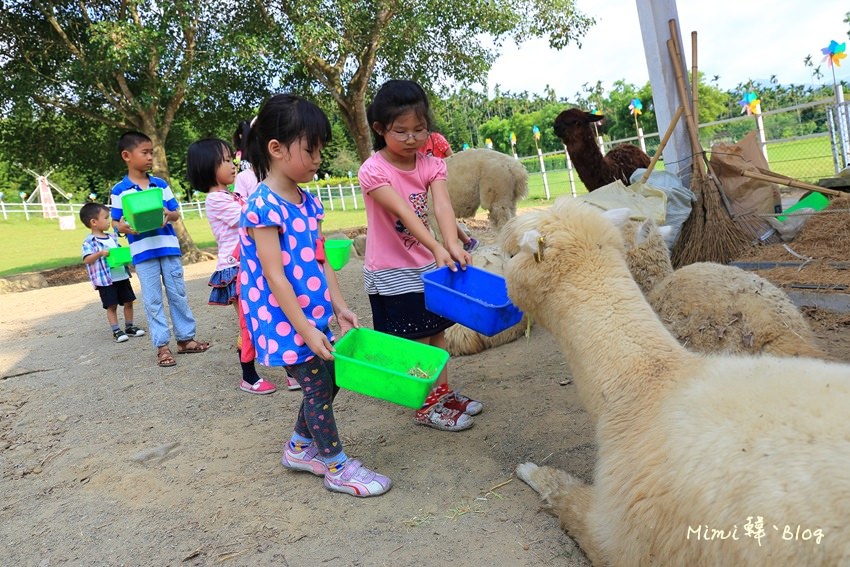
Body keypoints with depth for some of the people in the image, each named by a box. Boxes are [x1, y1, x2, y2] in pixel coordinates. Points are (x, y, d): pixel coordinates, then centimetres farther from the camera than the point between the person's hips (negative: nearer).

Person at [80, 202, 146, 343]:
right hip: (105, 280, -6)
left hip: (122, 276, 6)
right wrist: (100, 253, -31)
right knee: (112, 306, 1)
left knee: (128, 302, 11)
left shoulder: (112, 237, 12)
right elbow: (86, 260, -17)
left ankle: (129, 327, 23)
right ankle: (116, 331, 10)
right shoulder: (89, 242, -9)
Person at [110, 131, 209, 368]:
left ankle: (186, 338, 19)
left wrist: (168, 214, -14)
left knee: (178, 294, 9)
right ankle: (162, 346, 9)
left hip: (168, 246, 3)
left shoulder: (161, 184, 6)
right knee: (152, 300, 3)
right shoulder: (119, 190, -1)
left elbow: (176, 214, 8)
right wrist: (123, 227, -20)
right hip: (142, 250, -2)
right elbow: (116, 221, 2)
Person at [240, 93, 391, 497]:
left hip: (314, 315, 8)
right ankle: (337, 467, 18)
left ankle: (300, 448, 36)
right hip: (285, 321, -8)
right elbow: (275, 277, -21)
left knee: (326, 380, 16)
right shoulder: (263, 207, -19)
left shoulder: (307, 202, 7)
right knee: (317, 386, 1)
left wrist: (339, 307, 5)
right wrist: (305, 329, -21)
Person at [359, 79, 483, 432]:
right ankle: (425, 406, 20)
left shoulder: (431, 165, -3)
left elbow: (442, 206, -20)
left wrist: (452, 244, -38)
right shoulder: (373, 171, -18)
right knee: (415, 340, 3)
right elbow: (404, 213, -31)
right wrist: (437, 248, -43)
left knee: (436, 330, 17)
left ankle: (442, 392, 35)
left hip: (426, 264, 6)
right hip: (390, 272, -6)